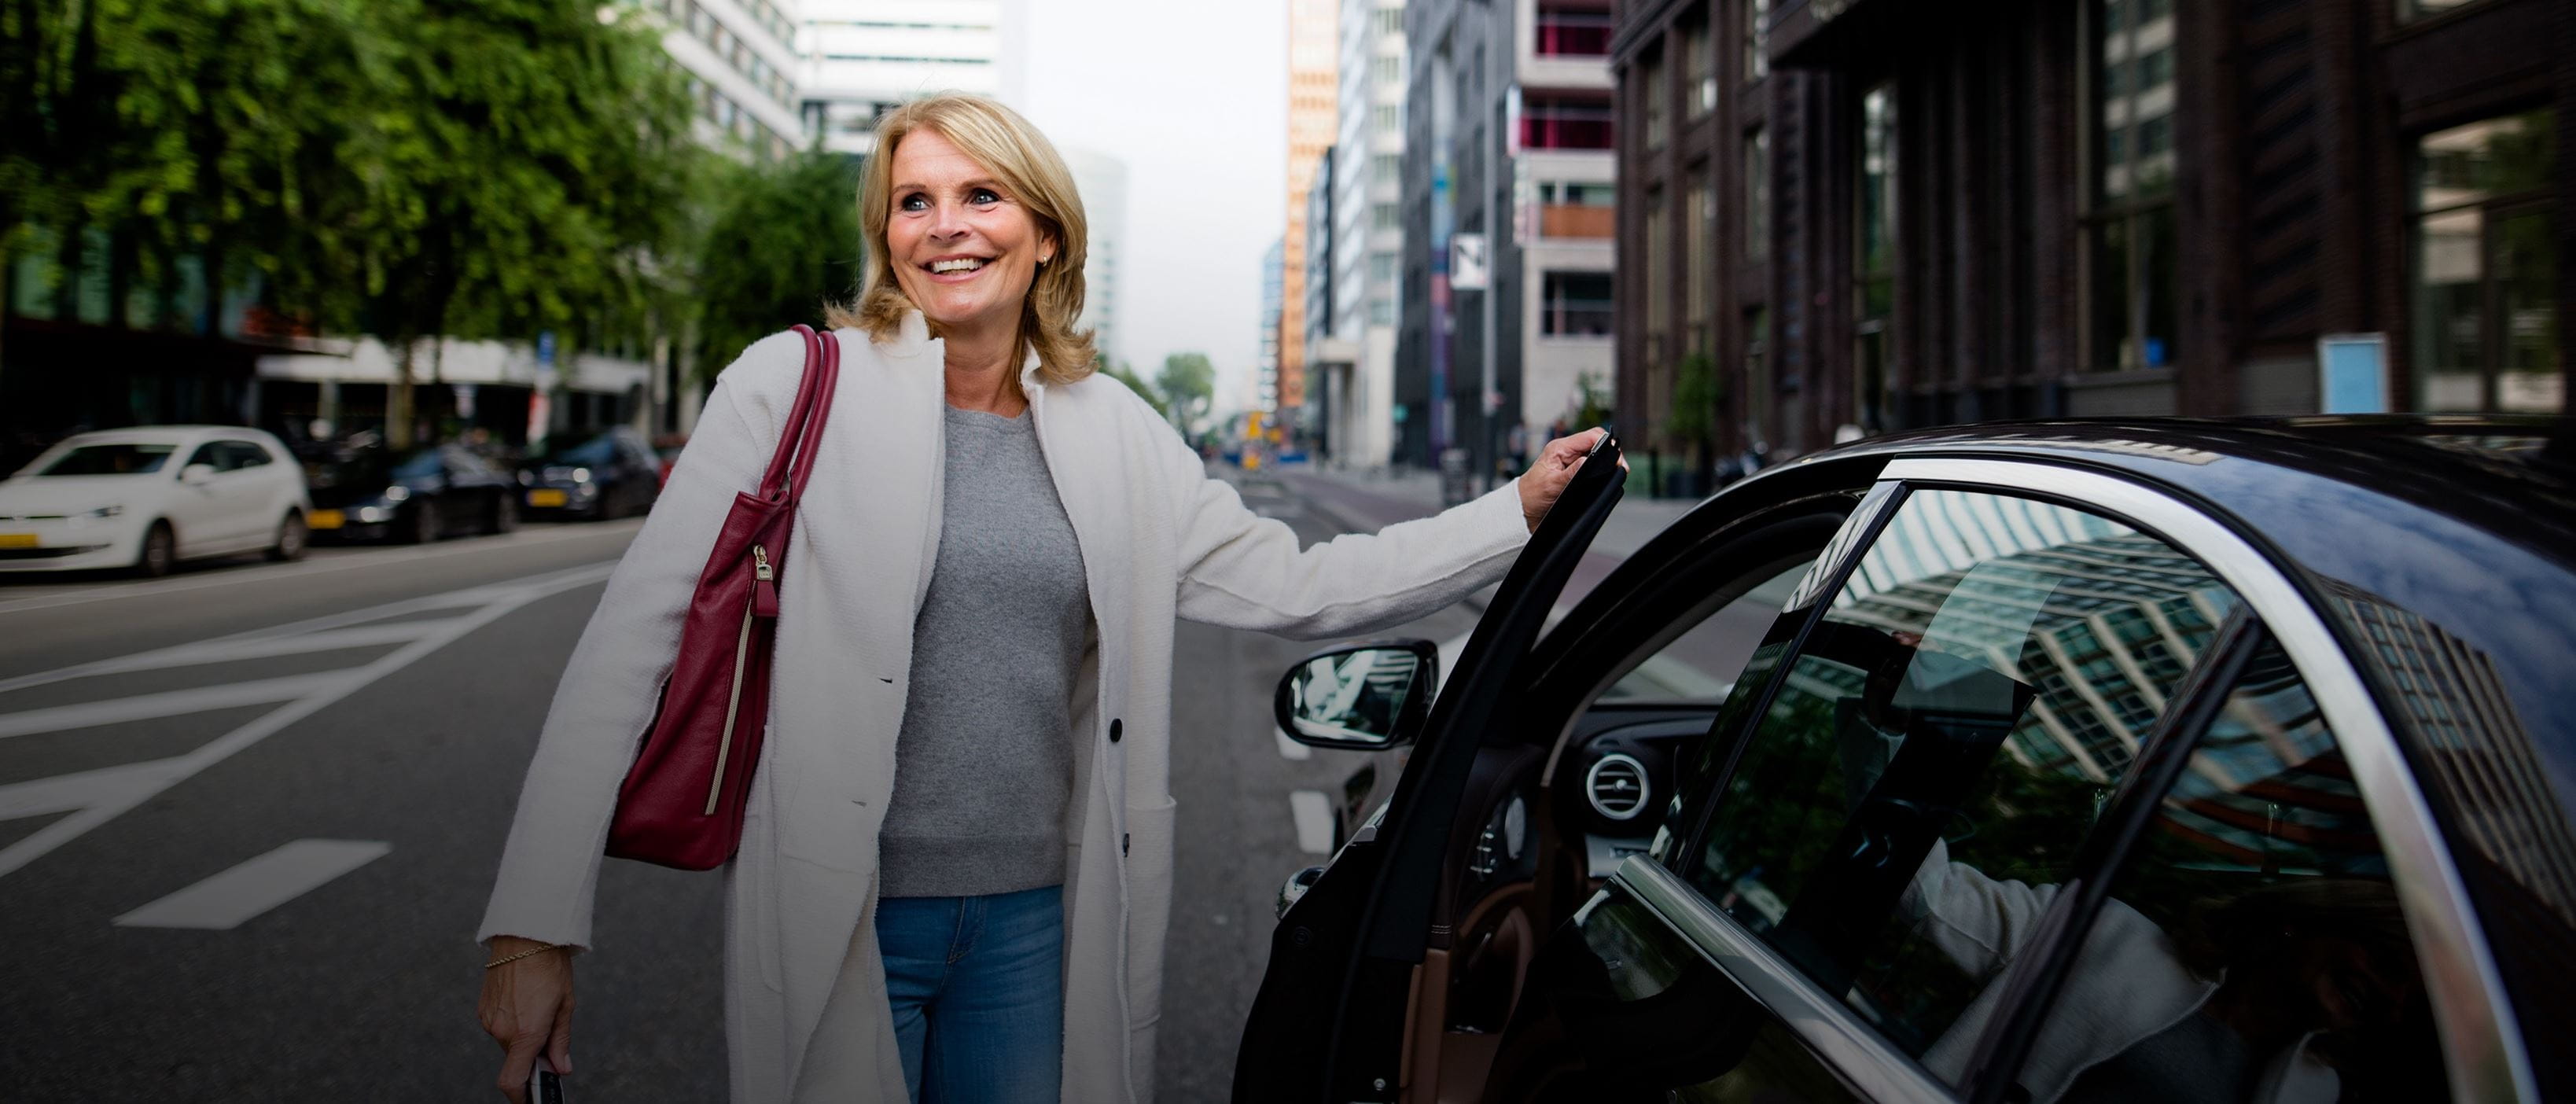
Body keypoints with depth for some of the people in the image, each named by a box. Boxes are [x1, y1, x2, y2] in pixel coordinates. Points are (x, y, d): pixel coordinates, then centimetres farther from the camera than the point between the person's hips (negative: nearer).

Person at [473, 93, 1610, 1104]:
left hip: (1036, 919, 4)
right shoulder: (794, 385, -6)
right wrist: (536, 923, -15)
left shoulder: (1112, 431, 5)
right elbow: (633, 637, -10)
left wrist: (1521, 510, 1)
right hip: (834, 916, -3)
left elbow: (1297, 586, 5)